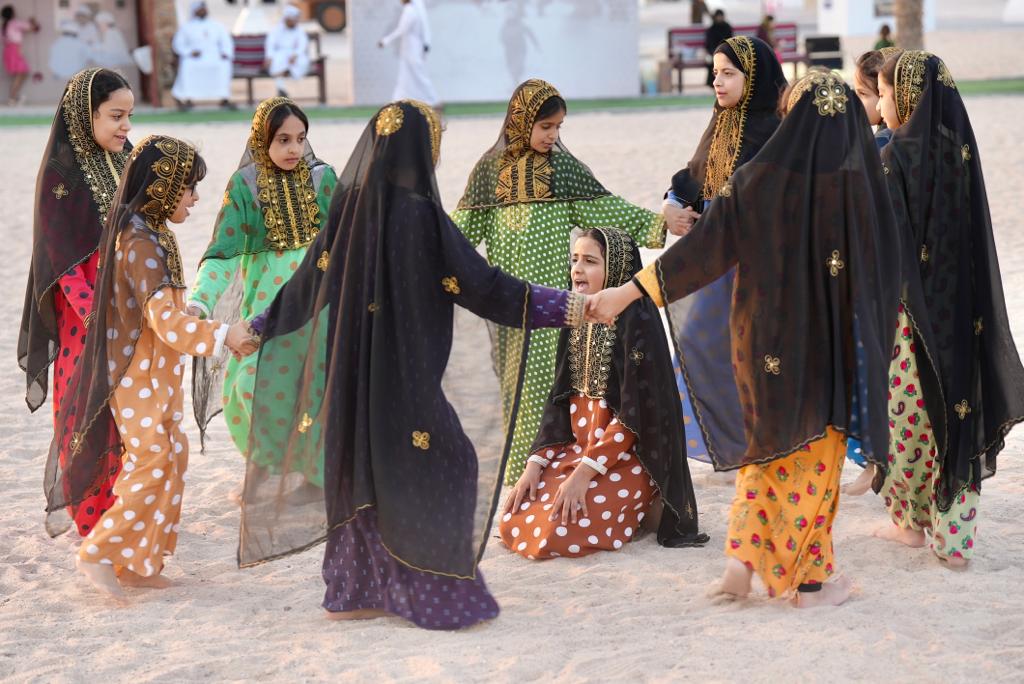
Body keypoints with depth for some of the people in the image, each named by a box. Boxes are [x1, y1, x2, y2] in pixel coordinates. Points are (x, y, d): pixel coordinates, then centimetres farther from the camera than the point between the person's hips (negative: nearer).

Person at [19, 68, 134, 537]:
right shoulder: (61, 171, -11)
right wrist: (95, 317, -21)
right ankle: (88, 520, 10)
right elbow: (61, 255, -14)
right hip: (83, 310, -6)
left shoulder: (126, 162, 6)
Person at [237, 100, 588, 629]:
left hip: (351, 372, 7)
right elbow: (479, 284, -17)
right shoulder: (418, 213, -16)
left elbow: (310, 279, 12)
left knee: (361, 468, 14)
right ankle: (436, 592, 5)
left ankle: (357, 591, 19)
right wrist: (563, 307, -13)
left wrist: (260, 325, 28)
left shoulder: (348, 208, 2)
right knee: (443, 463, 4)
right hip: (406, 375, -7)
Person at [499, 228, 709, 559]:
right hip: (577, 447, 7)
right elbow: (562, 400, 9)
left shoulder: (637, 320, -14)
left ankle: (638, 509, 3)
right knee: (513, 521, -12)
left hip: (628, 456, -7)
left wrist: (584, 473, -22)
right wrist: (535, 465, -3)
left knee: (557, 533, -24)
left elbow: (636, 412, -18)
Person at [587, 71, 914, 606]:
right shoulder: (863, 183, -12)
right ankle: (809, 578, 16)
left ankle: (744, 553, 10)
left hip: (766, 339, 1)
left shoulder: (757, 180, -11)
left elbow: (702, 247, -12)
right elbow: (892, 268, -4)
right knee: (816, 454, 12)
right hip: (833, 344, -1)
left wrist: (629, 292, -6)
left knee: (770, 440, 21)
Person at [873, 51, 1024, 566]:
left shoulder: (897, 156, -16)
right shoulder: (959, 147, 3)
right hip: (960, 309, 6)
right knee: (954, 402, 8)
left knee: (908, 408, 10)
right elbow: (971, 233, 9)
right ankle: (954, 535, 10)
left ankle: (911, 519, 22)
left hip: (910, 303, -6)